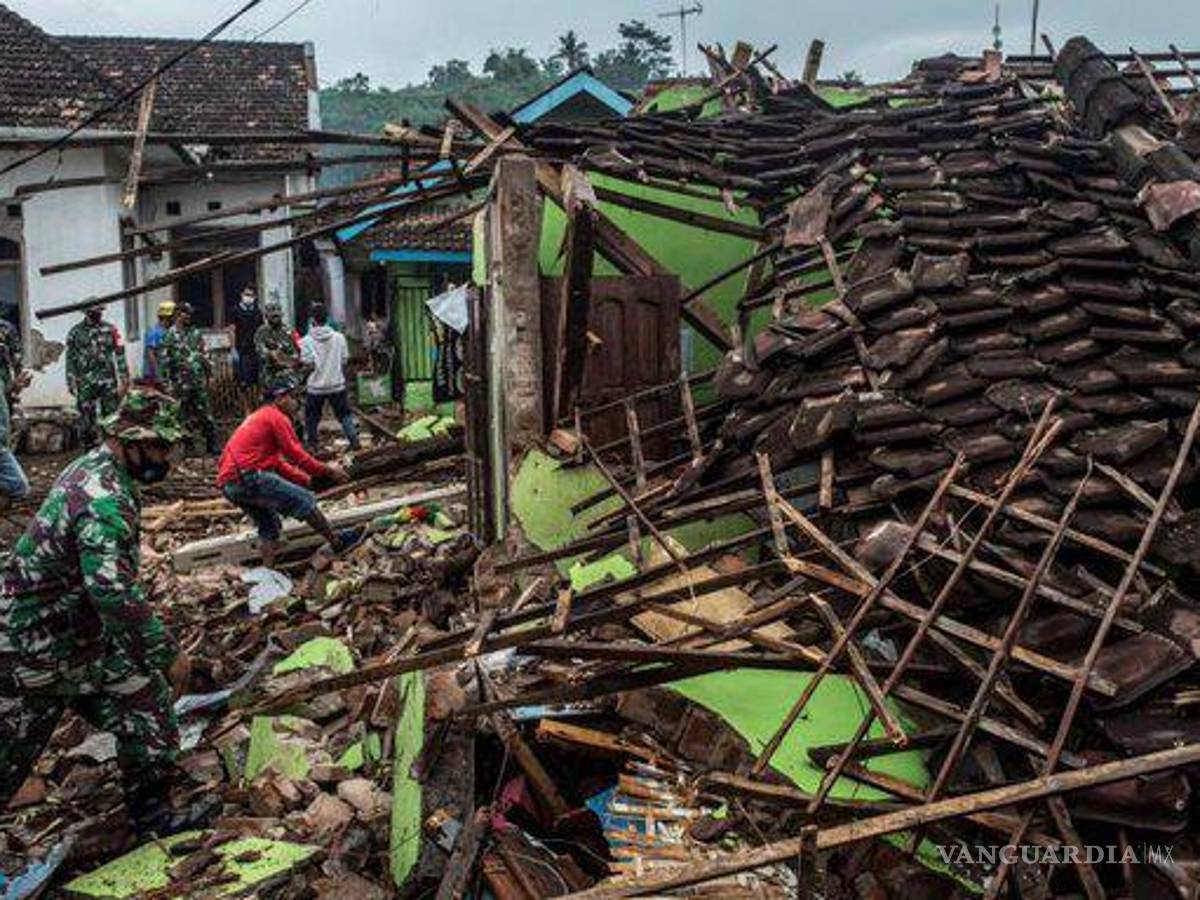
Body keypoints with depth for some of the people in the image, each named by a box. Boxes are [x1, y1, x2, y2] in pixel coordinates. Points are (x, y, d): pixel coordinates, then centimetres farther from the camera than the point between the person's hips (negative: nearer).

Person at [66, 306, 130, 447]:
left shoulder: (110, 329, 5)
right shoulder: (75, 333, 5)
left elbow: (120, 353, 5)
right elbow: (70, 359, 7)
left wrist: (124, 376, -1)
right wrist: (71, 381, 1)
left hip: (108, 381, 0)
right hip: (86, 382, 0)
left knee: (111, 417, 2)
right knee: (86, 417, 1)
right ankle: (90, 448, 10)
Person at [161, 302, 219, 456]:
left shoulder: (196, 333, 10)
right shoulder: (170, 335, -4)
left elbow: (205, 355, 15)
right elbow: (165, 361, -6)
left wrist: (209, 372, 10)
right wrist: (168, 383, -9)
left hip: (199, 381, 3)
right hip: (182, 383, -3)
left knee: (205, 413, 4)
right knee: (187, 416, 4)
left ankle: (213, 445, 8)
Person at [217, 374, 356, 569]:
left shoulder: (259, 417, 26)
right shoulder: (277, 417, -4)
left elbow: (279, 464, 26)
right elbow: (297, 456, -9)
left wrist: (309, 480, 21)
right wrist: (329, 471, 1)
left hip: (228, 484, 10)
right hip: (247, 477, -10)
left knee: (269, 524, 20)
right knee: (304, 500, -3)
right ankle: (337, 543, 5)